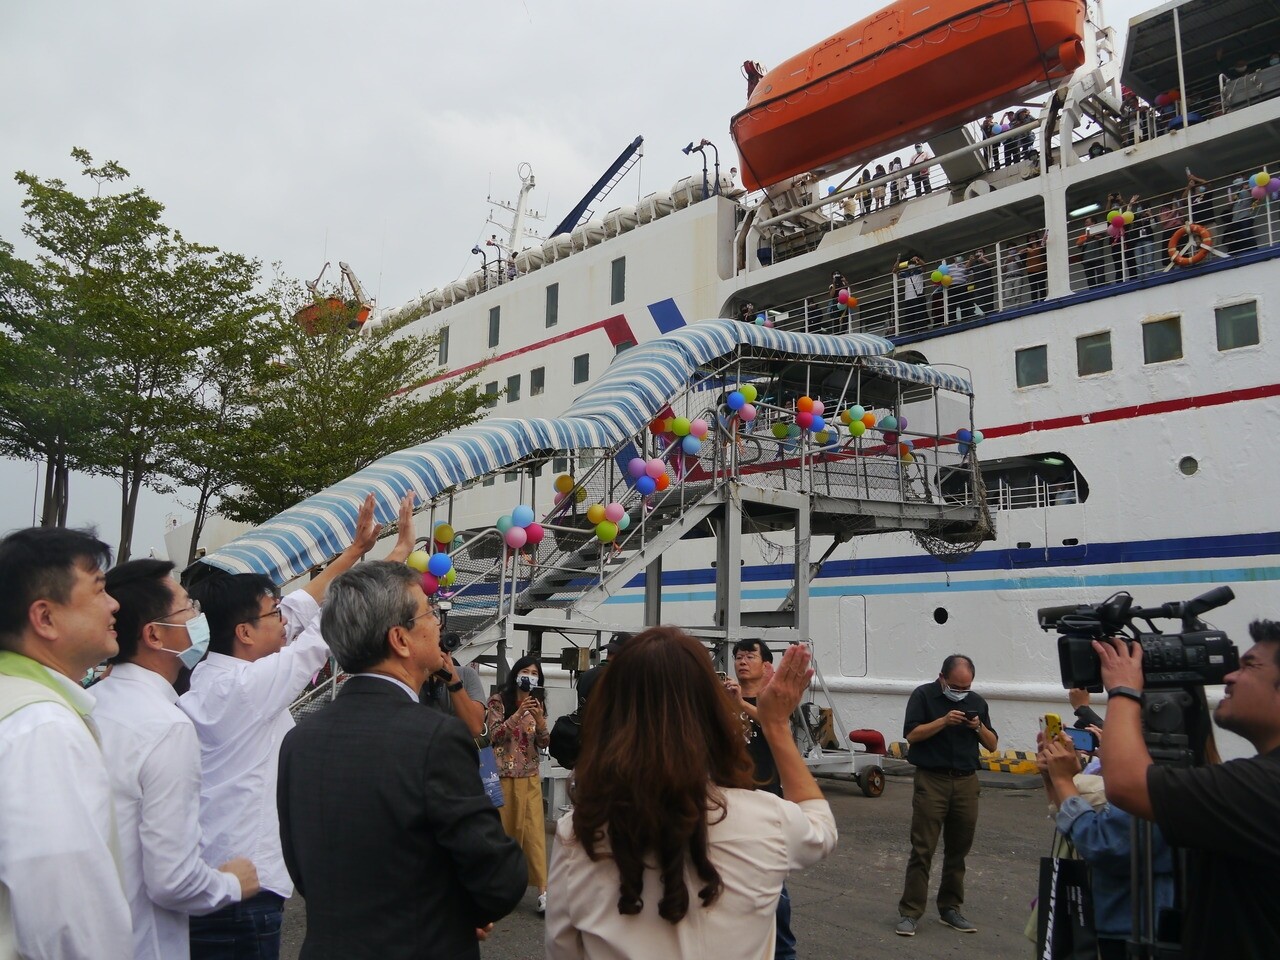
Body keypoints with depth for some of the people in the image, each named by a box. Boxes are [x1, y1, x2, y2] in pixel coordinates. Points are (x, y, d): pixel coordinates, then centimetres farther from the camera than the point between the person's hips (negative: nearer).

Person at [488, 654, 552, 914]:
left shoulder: (537, 704, 9)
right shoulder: (498, 701, -3)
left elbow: (543, 743, 3)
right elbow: (495, 735, -13)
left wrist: (539, 719, -16)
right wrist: (518, 714, -23)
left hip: (530, 776, 3)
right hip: (502, 774, -2)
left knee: (534, 830, -4)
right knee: (501, 828, 5)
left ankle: (542, 888, -7)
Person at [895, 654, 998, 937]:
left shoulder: (976, 702, 10)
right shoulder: (923, 695, -1)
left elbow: (992, 744, 11)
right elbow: (911, 734, -8)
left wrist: (979, 727, -9)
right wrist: (944, 721, -19)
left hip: (966, 782, 4)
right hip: (931, 779, -4)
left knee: (958, 849, 10)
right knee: (922, 849, -5)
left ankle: (950, 908, 22)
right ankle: (909, 912, 0)